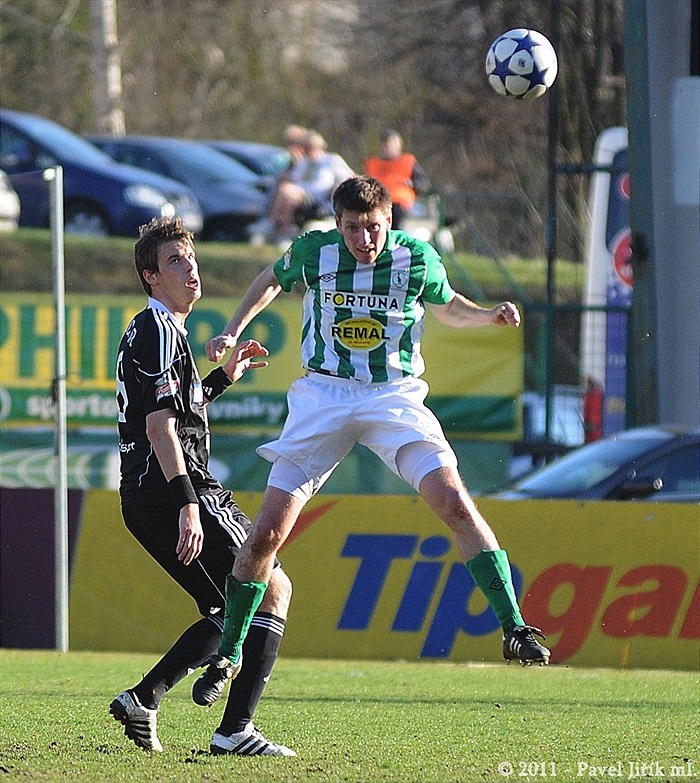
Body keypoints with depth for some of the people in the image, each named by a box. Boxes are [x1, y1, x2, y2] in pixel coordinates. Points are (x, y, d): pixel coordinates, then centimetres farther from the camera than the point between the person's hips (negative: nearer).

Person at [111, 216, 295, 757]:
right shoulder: (160, 331, -11)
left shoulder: (147, 331, 22)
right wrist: (188, 505, -26)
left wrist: (222, 379, 31)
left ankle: (141, 700, 9)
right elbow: (159, 428, -20)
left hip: (148, 500, 10)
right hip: (170, 491, -10)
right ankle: (235, 731, -17)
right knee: (273, 588, -10)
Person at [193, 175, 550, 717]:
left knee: (455, 503, -22)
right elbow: (273, 281, 18)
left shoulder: (418, 259, -7)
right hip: (324, 394, 1)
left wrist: (490, 316, -4)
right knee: (266, 534, -4)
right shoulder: (313, 252, -6)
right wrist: (234, 331, 8)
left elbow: (448, 307, 15)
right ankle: (230, 652, 15)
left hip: (395, 397, -1)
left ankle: (514, 630, -18)